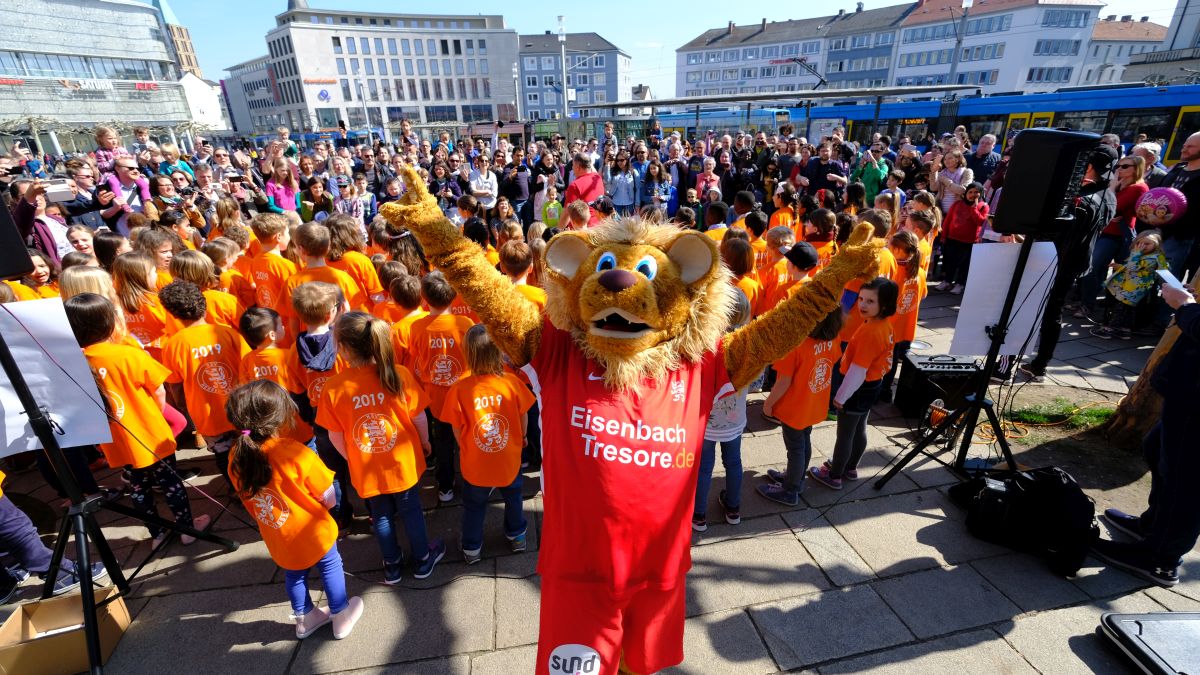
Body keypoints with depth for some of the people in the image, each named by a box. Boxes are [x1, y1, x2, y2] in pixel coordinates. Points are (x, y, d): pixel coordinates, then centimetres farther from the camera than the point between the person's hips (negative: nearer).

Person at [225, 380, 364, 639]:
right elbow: (328, 497, -23)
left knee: (293, 574, 27)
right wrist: (321, 506, 0)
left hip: (278, 539, 5)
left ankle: (305, 619, 46)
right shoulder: (296, 453, -31)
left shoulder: (237, 458, -15)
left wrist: (266, 520, 16)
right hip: (312, 532, -4)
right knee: (330, 567, 19)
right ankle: (341, 617, 35)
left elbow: (249, 502, 0)